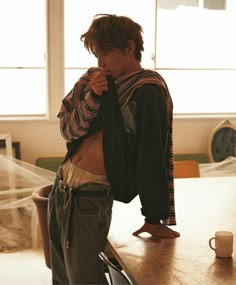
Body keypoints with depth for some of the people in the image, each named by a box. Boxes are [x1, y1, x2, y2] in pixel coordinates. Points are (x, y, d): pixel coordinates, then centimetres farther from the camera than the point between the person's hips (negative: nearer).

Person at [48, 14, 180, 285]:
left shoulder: (148, 89, -12)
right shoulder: (96, 79, 7)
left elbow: (154, 155, -16)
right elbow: (68, 130, 6)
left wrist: (155, 217, -17)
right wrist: (92, 97, -10)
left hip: (91, 195, -7)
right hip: (62, 184, 7)